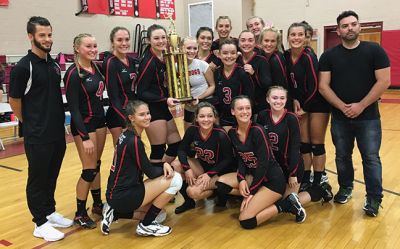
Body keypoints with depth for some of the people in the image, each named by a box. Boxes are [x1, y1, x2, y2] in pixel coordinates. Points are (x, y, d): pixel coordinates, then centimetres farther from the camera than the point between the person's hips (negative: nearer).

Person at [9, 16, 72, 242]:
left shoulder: (54, 64, 8)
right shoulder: (23, 67, -13)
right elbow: (14, 101, -7)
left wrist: (58, 121, 13)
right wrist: (32, 124, 3)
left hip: (58, 133, 6)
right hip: (37, 137, -6)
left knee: (52, 176, 18)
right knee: (37, 179, 6)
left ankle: (50, 212, 33)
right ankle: (40, 223, 19)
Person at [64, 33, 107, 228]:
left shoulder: (96, 67, 4)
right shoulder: (73, 74, -16)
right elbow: (73, 109, -17)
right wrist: (85, 137, -20)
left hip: (99, 121, 7)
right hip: (84, 125, -7)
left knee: (96, 166, 16)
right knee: (89, 170, -1)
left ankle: (97, 204, 31)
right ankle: (80, 214, 15)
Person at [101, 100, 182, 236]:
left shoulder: (127, 135, 9)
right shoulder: (133, 141, -19)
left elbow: (145, 165, 14)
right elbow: (151, 173, -13)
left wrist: (164, 164, -4)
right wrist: (167, 167, 5)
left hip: (118, 194, 9)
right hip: (122, 196, -9)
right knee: (175, 179, -11)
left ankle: (116, 213, 13)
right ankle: (146, 226, 0)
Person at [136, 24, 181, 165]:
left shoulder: (164, 57, 7)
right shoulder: (148, 61, -17)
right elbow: (141, 93, -18)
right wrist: (165, 100, -24)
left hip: (163, 108, 9)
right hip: (152, 110, -9)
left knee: (176, 145, 14)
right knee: (158, 150, -1)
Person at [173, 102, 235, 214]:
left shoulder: (220, 134, -26)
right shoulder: (192, 130, -15)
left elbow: (228, 159, -18)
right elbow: (182, 150, -5)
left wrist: (209, 174, -21)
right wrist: (187, 169, -21)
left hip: (219, 171, -5)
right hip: (201, 165, 5)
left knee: (193, 191, -26)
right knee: (176, 165, -19)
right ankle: (189, 201, 2)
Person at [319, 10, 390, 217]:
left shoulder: (374, 50, -2)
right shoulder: (329, 56, 1)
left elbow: (384, 81, -8)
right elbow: (323, 86, -4)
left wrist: (361, 105, -14)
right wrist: (343, 107, -14)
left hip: (368, 117, -2)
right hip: (339, 117, 2)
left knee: (371, 158, 1)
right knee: (342, 156, 14)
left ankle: (374, 198, 13)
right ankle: (345, 188, 33)